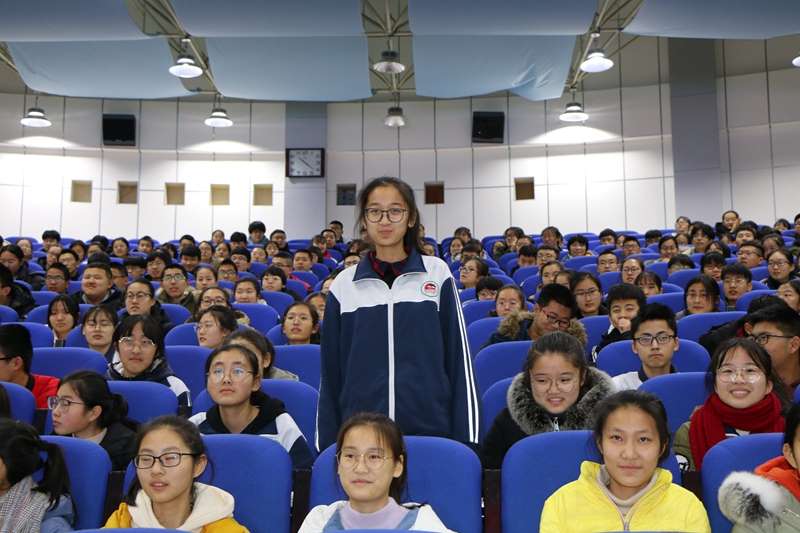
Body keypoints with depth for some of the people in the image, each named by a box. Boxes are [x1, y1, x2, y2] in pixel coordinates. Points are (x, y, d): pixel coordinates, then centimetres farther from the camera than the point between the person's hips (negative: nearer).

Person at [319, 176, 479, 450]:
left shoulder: (437, 274, 0)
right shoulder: (344, 284, 3)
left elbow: (459, 359, 1)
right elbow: (332, 371, 7)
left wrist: (465, 437, -1)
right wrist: (328, 442, 6)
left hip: (431, 426, -1)